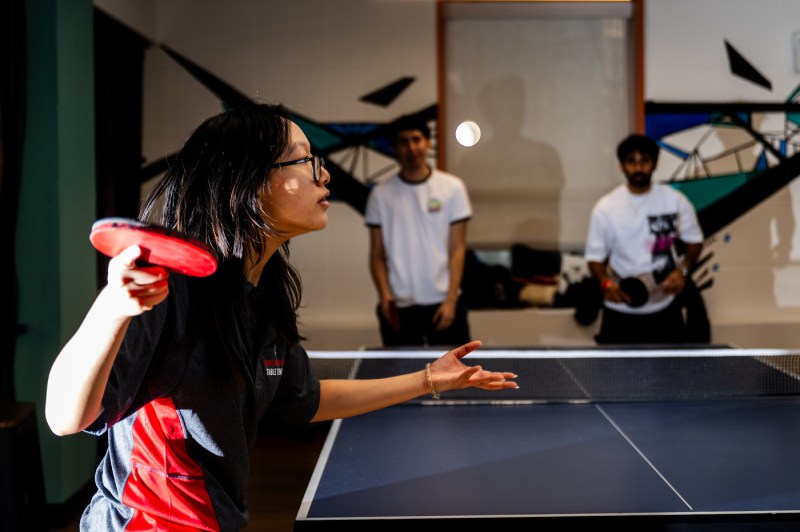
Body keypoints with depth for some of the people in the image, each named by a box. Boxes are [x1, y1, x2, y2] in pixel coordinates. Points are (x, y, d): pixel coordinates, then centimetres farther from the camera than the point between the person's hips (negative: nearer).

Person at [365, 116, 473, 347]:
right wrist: (385, 295, -8)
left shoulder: (452, 187, 2)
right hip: (398, 306, 1)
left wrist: (451, 299, -8)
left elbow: (457, 249, 0)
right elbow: (377, 254, 6)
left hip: (443, 303, -1)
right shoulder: (380, 194, 5)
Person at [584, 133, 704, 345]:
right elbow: (595, 256, -5)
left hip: (664, 307, 1)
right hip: (620, 310, -1)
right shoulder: (606, 208, -10)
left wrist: (682, 270, -14)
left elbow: (694, 240, 5)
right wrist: (605, 283, -26)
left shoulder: (675, 200, -7)